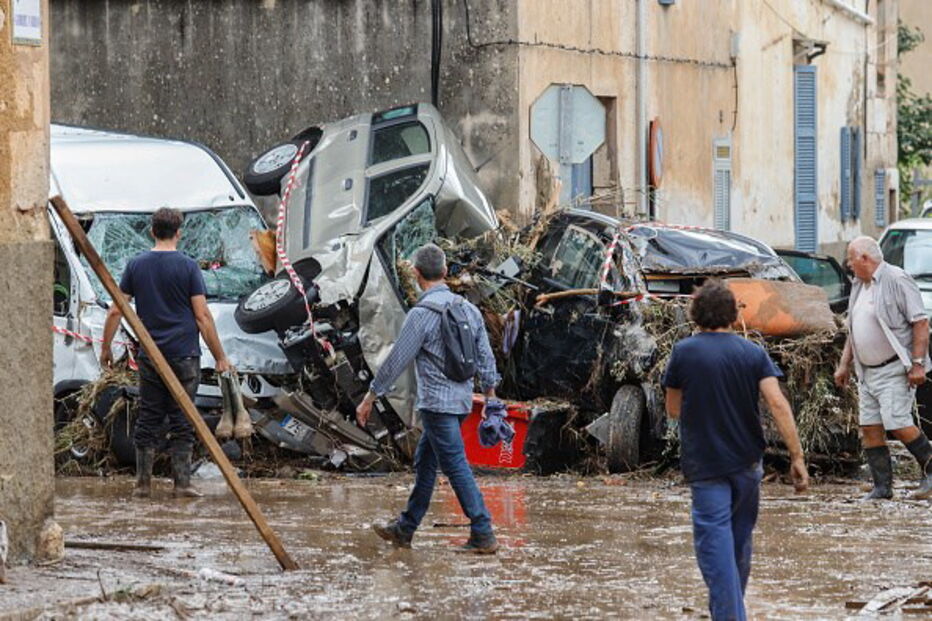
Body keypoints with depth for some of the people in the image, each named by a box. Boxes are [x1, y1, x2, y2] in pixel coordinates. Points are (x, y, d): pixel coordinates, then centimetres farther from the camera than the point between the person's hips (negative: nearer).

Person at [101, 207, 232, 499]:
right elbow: (203, 316, -7)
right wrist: (220, 357, -1)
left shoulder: (136, 265, 4)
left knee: (148, 419, 8)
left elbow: (116, 311, 5)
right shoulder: (187, 267, -6)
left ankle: (143, 483, 9)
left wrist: (106, 348, 17)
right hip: (184, 354, -3)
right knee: (182, 420, 2)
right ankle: (182, 483, 2)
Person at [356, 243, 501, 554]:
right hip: (462, 400, 8)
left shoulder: (421, 314, -15)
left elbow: (397, 360, -13)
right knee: (424, 462, 17)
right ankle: (404, 529, 25)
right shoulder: (468, 308, 7)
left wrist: (370, 397, -4)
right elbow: (486, 357, 11)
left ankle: (483, 534, -10)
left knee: (456, 467, -7)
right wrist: (491, 397, 21)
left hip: (437, 404, -8)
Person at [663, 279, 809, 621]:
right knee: (740, 538, 20)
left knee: (715, 543, -6)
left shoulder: (683, 352, -5)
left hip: (705, 466, -4)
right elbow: (778, 404, -10)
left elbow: (673, 409, 4)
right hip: (747, 462, 4)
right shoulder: (753, 353, -1)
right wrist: (797, 457, -11)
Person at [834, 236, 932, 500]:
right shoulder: (859, 286, 16)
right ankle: (882, 486, 8)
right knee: (869, 427, 2)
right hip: (867, 370, 9)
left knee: (896, 423, -15)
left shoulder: (896, 280, -12)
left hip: (895, 368, -9)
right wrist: (844, 364, 21)